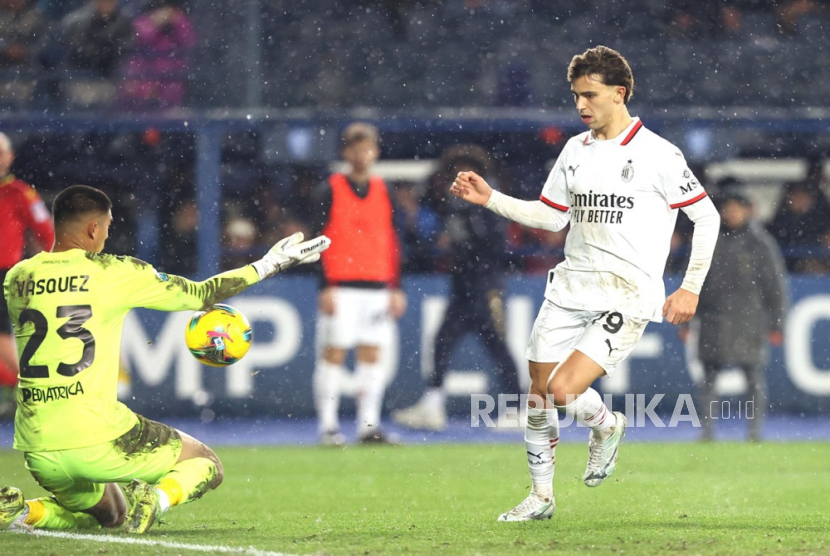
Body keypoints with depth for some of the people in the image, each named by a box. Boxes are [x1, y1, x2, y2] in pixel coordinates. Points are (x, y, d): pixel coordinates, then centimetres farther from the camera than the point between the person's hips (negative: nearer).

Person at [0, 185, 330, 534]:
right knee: (206, 465, 16)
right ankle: (158, 497, -17)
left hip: (36, 449, 5)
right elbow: (199, 295, 5)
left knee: (109, 516, 29)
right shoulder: (113, 273, -5)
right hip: (95, 435, -5)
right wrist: (268, 265, 16)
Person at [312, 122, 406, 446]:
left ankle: (369, 425, 6)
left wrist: (395, 288, 8)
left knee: (373, 355, 3)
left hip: (377, 286, 4)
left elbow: (392, 241, 14)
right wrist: (326, 287, -11)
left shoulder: (383, 192, 12)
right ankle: (328, 426, -1)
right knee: (333, 353, -5)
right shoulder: (330, 191, 0)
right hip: (341, 286, -4)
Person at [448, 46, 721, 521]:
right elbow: (552, 215, 21)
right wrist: (491, 199, 10)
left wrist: (691, 288, -5)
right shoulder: (575, 150, 11)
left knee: (563, 389, -19)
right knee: (538, 396, 4)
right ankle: (541, 496, 21)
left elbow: (707, 216, -2)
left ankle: (606, 425, 14)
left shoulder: (657, 155, -8)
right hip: (571, 286, 6)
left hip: (627, 297, -6)